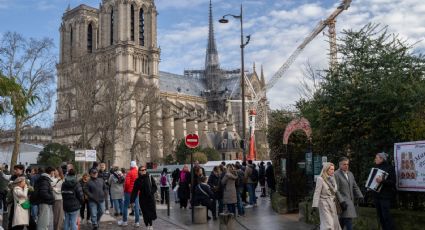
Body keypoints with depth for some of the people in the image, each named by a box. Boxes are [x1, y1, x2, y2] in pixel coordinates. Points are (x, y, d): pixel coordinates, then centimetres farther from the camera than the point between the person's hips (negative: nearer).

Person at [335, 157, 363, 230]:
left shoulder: (350, 174, 16)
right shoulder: (336, 174, -10)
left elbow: (355, 187, 19)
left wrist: (360, 197, 6)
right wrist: (341, 201, -20)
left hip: (350, 202, 8)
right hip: (343, 202, -8)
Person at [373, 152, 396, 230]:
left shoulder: (389, 167, -8)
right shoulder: (376, 167, 12)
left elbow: (393, 182, -15)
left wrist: (382, 180, -28)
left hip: (385, 195, -7)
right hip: (376, 194, 7)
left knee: (386, 215, -8)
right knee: (380, 216, 9)